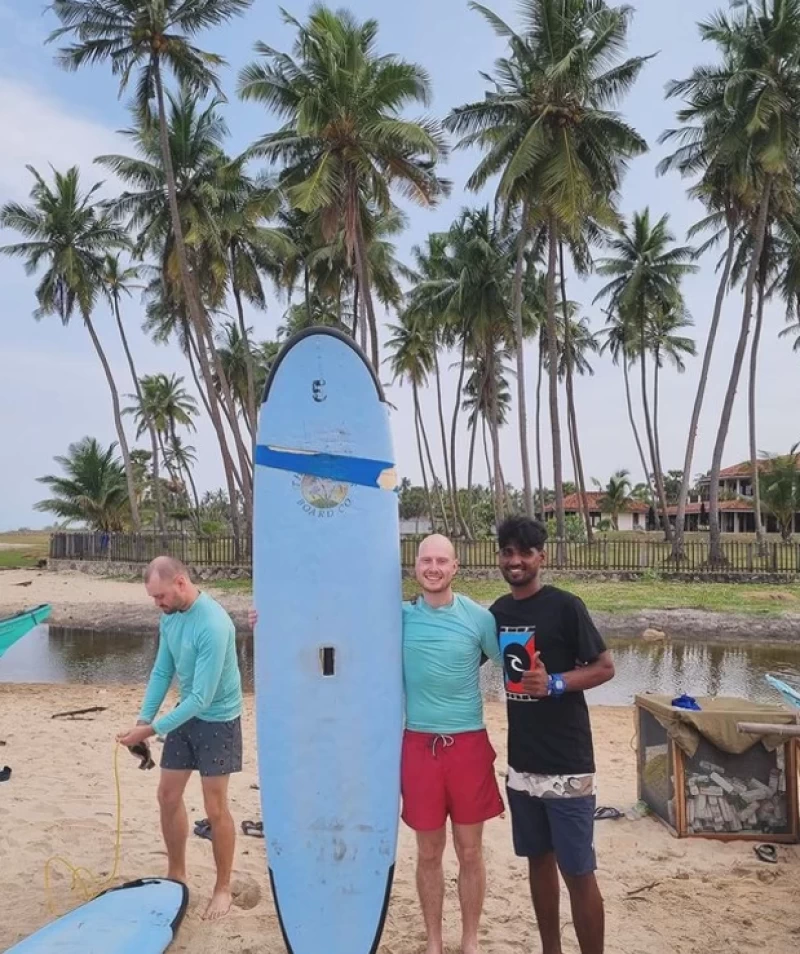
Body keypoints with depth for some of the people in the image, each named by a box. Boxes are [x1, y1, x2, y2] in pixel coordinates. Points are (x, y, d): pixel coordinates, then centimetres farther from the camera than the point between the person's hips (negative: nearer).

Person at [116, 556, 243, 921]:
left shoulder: (213, 625, -31)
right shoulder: (169, 617, -5)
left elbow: (202, 698, -30)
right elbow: (162, 671, 5)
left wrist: (153, 730, -27)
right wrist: (143, 719, -4)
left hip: (217, 720, -8)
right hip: (186, 713, 8)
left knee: (215, 808, 1)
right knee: (168, 796, 14)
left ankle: (223, 888, 20)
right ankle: (176, 875, 33)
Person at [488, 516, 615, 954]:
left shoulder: (565, 606, -12)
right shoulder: (497, 611, 4)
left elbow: (606, 667, -10)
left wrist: (556, 683, -22)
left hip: (567, 763, -5)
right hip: (521, 762, 6)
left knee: (578, 871, 3)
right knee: (539, 860, 18)